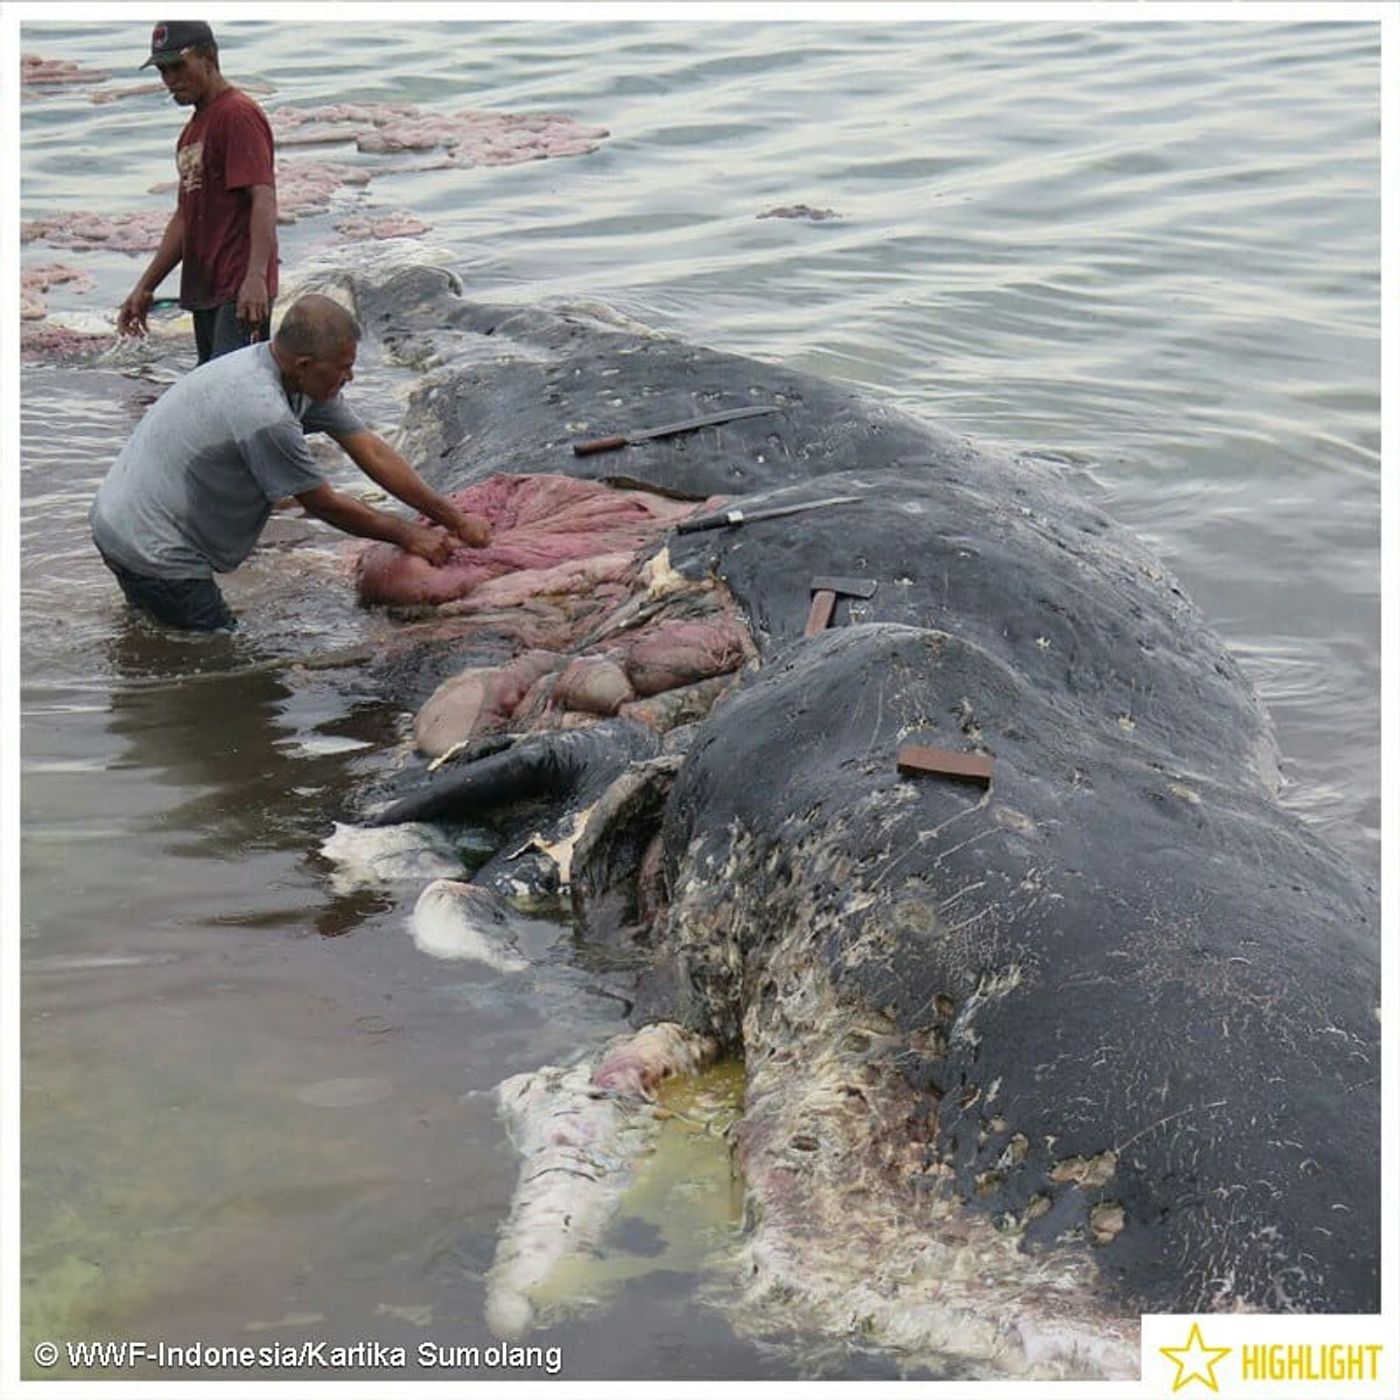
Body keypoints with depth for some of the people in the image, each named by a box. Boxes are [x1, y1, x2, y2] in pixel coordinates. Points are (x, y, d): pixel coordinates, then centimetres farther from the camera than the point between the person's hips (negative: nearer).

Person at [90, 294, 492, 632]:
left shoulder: (307, 378, -3)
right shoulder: (264, 413, -31)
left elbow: (372, 453, 0)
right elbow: (325, 505, -18)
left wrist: (456, 520, 1)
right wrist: (409, 536, -6)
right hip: (152, 551, -10)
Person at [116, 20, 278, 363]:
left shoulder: (239, 114, -7)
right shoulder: (193, 129, 23)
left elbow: (264, 198, -18)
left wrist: (256, 277, -31)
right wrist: (145, 287, 25)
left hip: (240, 294, -9)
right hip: (204, 292, 9)